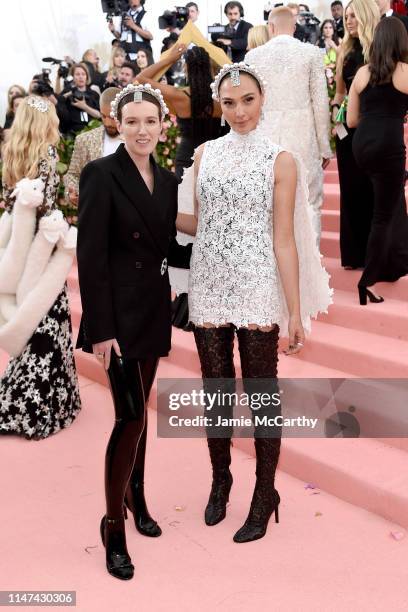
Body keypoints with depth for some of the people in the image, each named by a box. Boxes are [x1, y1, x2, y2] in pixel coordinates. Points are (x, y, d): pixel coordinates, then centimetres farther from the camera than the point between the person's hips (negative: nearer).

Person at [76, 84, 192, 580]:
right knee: (131, 417, -8)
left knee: (140, 410, 16)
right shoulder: (100, 174, -10)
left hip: (153, 309, 6)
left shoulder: (167, 180, 10)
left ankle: (136, 497, 34)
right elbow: (90, 257, -15)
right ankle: (113, 525, 9)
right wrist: (101, 329, -18)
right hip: (117, 313, -6)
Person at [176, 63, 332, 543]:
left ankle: (265, 494, 21)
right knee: (215, 390, 12)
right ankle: (220, 481, 33)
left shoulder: (280, 161, -2)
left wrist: (296, 311, -8)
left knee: (261, 394, 4)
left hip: (257, 290, -3)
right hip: (209, 287, 4)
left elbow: (284, 240, -5)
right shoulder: (205, 154, 9)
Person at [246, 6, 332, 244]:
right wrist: (325, 147, 5)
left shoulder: (254, 55, 4)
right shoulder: (311, 53, -1)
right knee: (310, 206, 5)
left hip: (266, 138, 2)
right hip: (303, 138, -2)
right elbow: (321, 103, -2)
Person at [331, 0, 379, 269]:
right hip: (349, 129, 5)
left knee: (373, 191, 3)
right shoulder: (346, 50, 10)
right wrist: (335, 111, 1)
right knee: (351, 189, 8)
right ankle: (354, 254, 19)